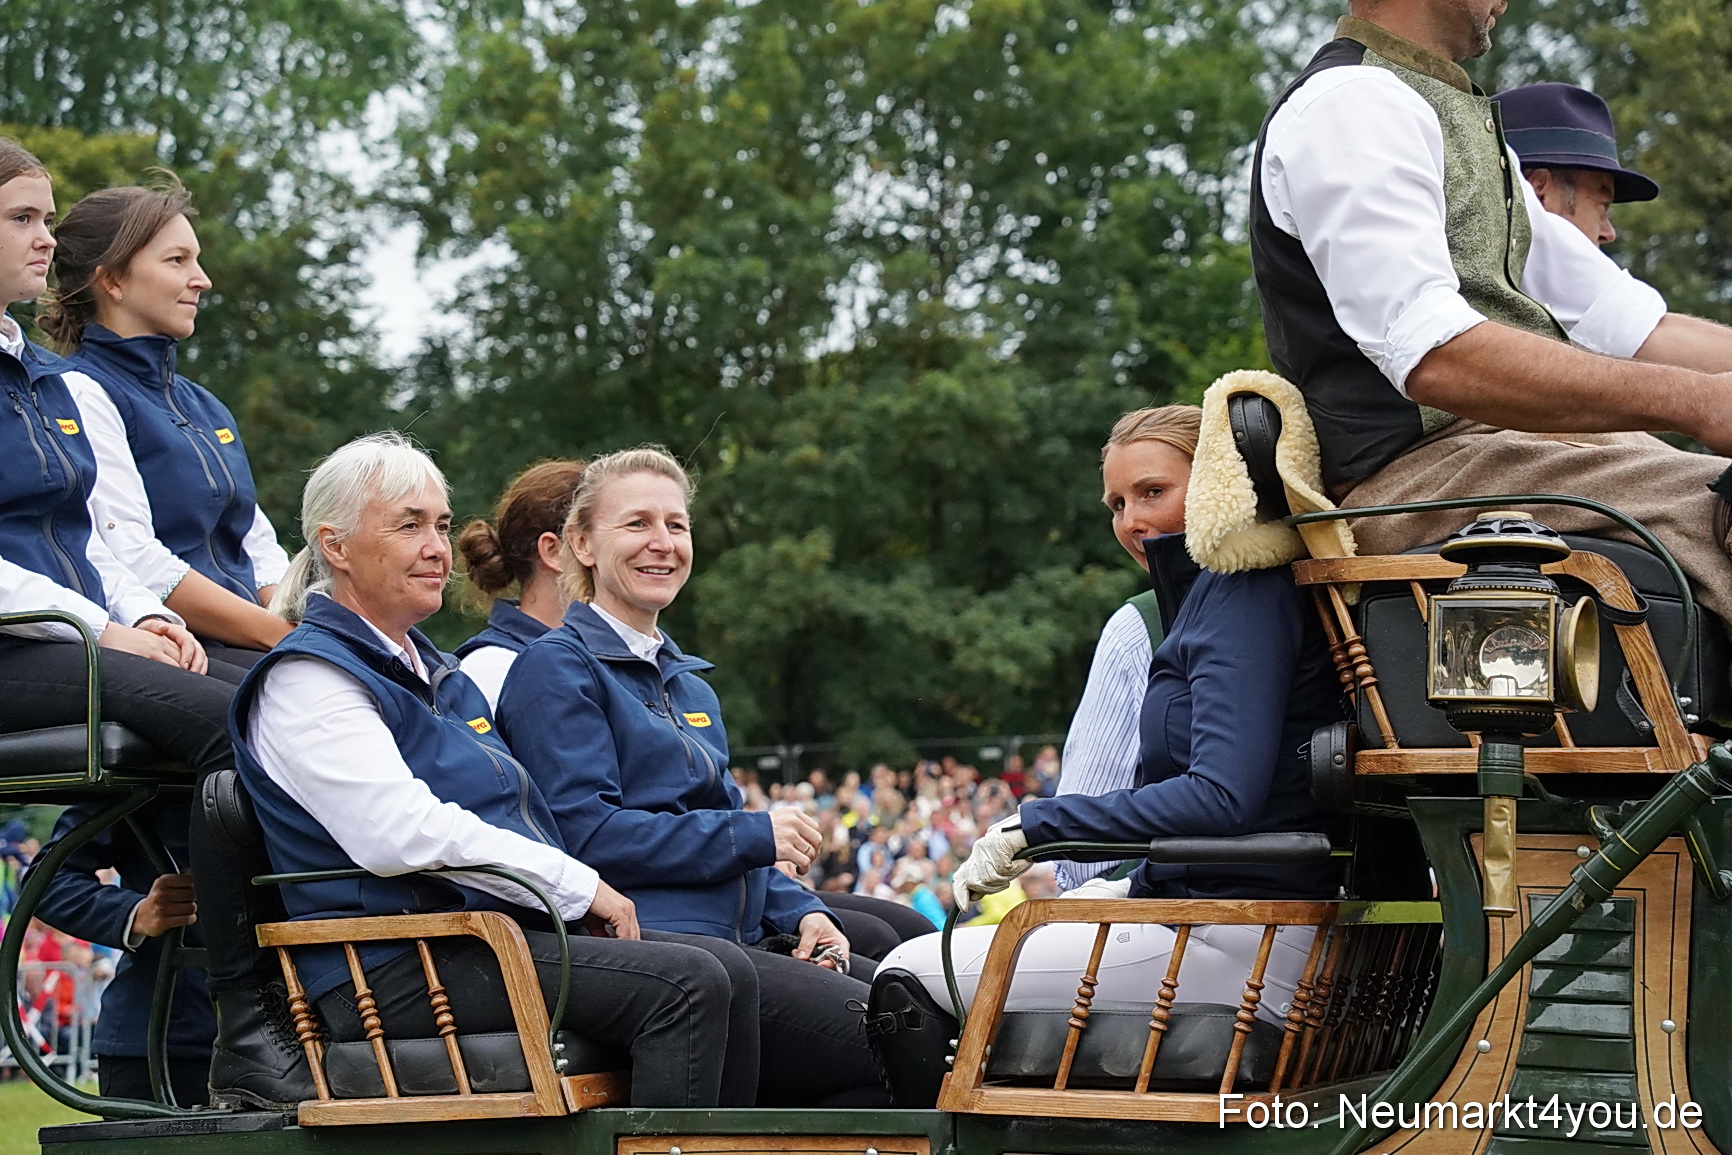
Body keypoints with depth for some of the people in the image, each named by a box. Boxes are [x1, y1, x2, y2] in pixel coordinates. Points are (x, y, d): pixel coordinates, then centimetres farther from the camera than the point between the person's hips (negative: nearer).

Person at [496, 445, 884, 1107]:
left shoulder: (689, 685, 26)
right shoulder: (557, 667, -1)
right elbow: (583, 832, -13)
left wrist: (799, 912, 5)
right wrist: (754, 835, -12)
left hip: (734, 941, 9)